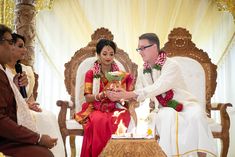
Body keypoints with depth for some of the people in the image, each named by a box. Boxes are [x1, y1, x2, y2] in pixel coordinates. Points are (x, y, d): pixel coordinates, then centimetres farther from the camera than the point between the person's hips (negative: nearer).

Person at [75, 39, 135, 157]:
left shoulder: (121, 75, 11)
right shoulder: (90, 74, 8)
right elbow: (88, 98, 0)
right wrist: (103, 95, -19)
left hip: (116, 109, 1)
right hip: (96, 109, -1)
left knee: (117, 121, -36)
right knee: (99, 121, -37)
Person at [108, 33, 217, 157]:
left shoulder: (171, 65, -12)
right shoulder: (143, 71, 7)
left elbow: (158, 88, -26)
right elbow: (137, 94, 8)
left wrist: (129, 94, -30)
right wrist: (123, 95, -14)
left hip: (184, 105, -3)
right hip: (162, 110, 3)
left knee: (196, 114, -35)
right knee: (169, 116, -34)